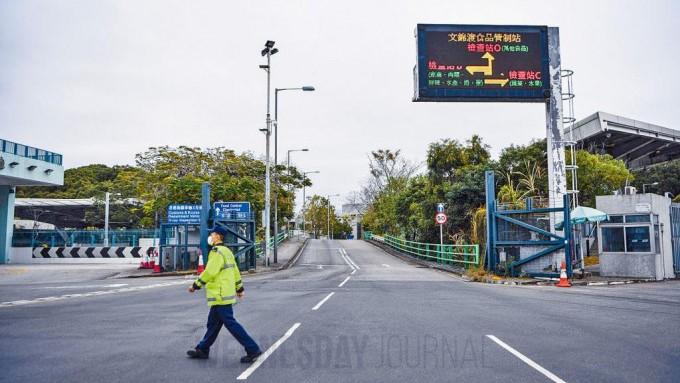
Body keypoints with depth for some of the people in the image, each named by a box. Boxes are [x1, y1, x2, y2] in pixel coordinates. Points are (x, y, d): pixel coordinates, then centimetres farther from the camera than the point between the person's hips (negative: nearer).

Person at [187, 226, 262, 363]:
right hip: (225, 294, 10)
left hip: (220, 295, -10)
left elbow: (209, 272, -23)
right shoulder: (227, 251, 15)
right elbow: (235, 270, 20)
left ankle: (252, 349, -7)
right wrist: (239, 288, 27)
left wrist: (196, 285, -13)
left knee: (230, 323, -8)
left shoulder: (217, 252, -16)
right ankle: (202, 350, 28)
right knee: (213, 323, 17)